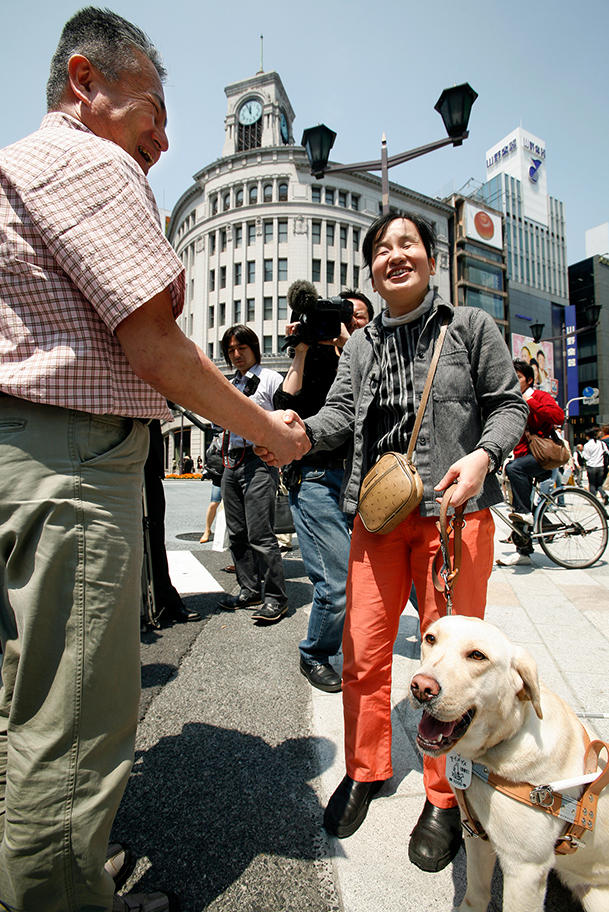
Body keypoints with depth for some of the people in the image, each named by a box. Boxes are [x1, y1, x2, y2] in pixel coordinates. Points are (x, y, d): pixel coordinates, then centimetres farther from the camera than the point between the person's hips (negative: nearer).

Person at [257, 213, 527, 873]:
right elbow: (341, 412, 4)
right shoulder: (360, 345, 15)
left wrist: (484, 454, -14)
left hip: (455, 510, -2)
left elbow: (508, 403, 6)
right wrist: (304, 431, -18)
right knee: (363, 653, 8)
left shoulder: (471, 326, 7)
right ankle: (365, 771, 34)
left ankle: (443, 798, 29)